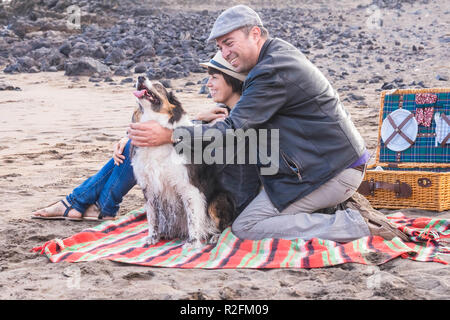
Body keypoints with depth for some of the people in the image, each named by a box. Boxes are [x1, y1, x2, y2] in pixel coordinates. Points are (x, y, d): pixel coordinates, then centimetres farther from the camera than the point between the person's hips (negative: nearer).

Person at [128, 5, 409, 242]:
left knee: (245, 227, -8)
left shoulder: (274, 72, -20)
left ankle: (353, 224, -12)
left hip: (333, 172, -10)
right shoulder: (281, 52, 10)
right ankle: (340, 203, 10)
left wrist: (169, 135, -26)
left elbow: (234, 131, -23)